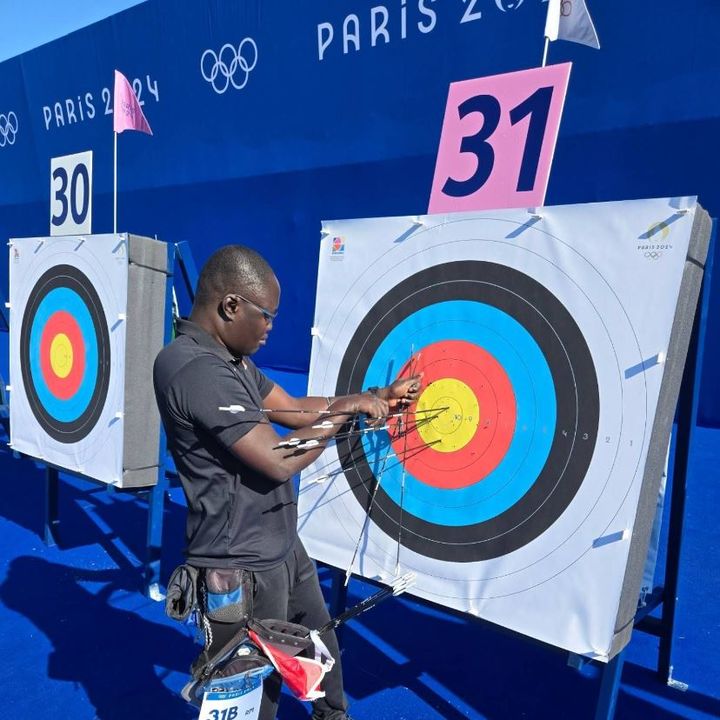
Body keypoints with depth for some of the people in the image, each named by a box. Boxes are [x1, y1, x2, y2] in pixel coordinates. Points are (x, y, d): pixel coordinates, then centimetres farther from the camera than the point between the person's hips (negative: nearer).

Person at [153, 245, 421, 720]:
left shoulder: (229, 359, 6)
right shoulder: (196, 369, -27)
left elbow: (296, 410, 10)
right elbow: (278, 461, -29)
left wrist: (377, 396, 3)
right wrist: (346, 411, -15)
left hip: (284, 550, 10)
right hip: (243, 569, -10)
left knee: (322, 651, 29)